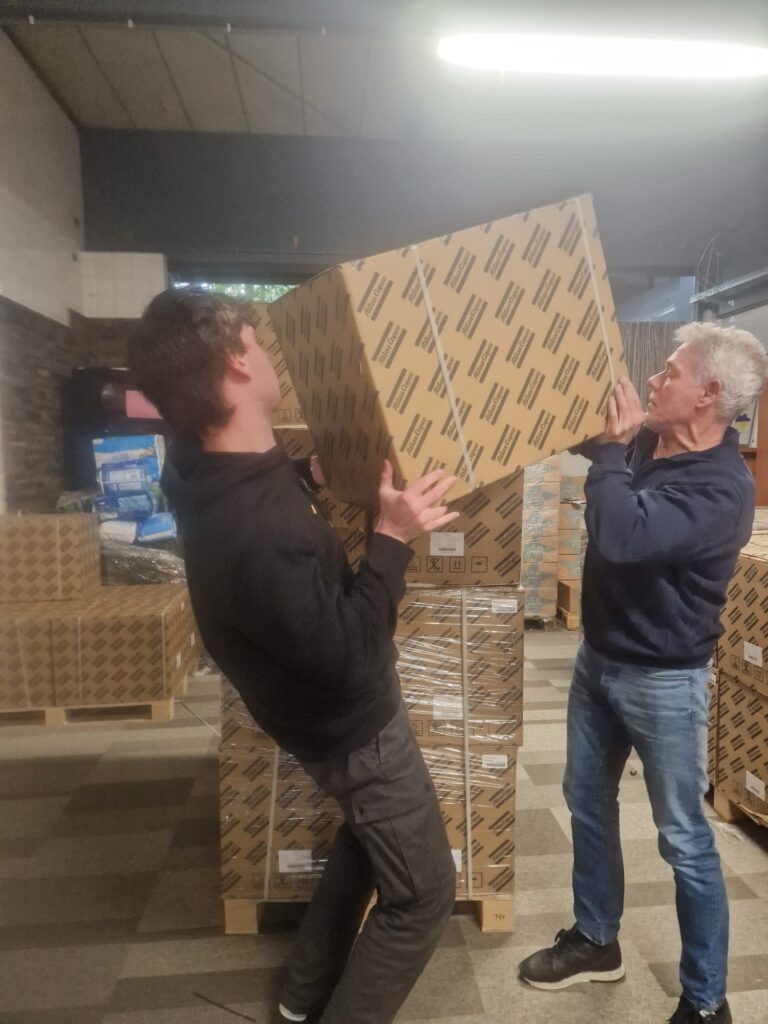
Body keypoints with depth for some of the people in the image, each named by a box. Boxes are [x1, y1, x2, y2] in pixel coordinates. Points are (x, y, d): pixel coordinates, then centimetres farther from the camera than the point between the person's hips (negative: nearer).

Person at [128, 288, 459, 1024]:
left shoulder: (217, 467, -8)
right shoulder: (255, 530, -39)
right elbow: (347, 656, -30)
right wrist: (392, 539, -27)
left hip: (338, 713, 10)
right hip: (352, 726, -10)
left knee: (365, 839, 32)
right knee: (422, 893, 12)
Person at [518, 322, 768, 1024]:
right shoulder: (645, 442, 0)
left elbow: (623, 535, -38)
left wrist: (612, 445, -24)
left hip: (662, 680, -8)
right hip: (598, 659, 8)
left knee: (684, 839, 8)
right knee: (587, 800, 19)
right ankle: (596, 941, 41)